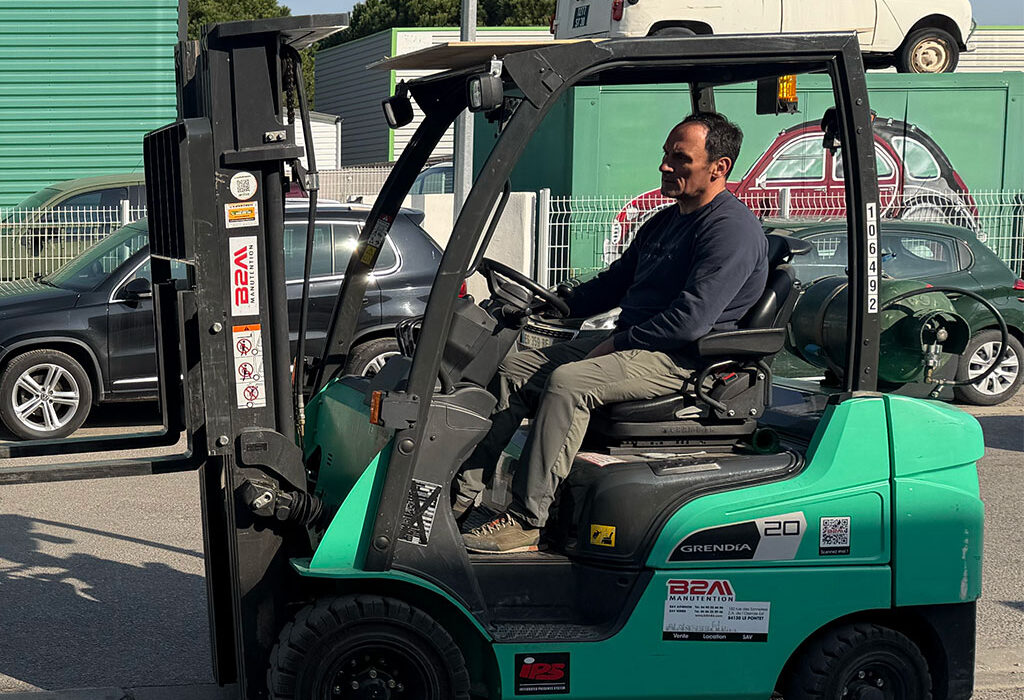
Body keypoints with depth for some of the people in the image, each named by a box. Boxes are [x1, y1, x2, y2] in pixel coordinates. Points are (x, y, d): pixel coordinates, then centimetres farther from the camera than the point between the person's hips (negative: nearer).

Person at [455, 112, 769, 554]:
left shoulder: (732, 228, -13)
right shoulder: (664, 222, 19)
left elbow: (692, 318, -23)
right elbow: (615, 281, 26)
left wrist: (618, 344, -17)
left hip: (681, 360, -10)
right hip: (628, 343, 10)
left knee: (567, 381, -30)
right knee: (513, 369, 0)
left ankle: (525, 523, -28)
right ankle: (465, 493, -4)